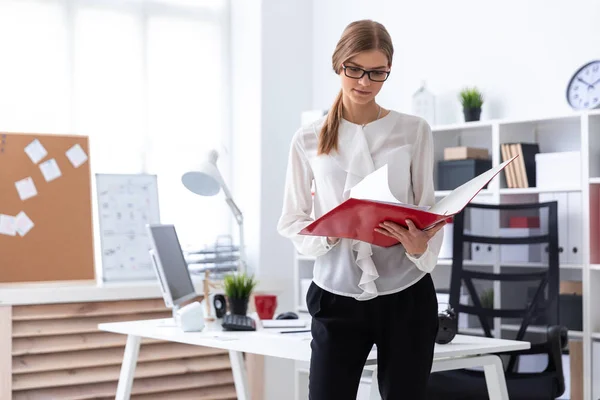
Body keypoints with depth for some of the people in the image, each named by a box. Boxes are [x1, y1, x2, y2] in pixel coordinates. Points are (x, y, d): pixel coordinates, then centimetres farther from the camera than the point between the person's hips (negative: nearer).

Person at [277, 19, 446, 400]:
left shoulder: (414, 131, 2)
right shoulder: (309, 139, 4)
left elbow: (429, 210, 1)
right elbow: (292, 221, 5)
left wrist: (420, 246, -21)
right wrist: (329, 233, -16)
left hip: (405, 296, 0)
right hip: (337, 298, 0)